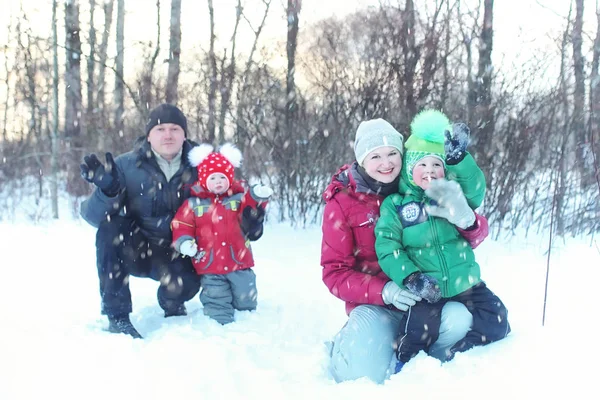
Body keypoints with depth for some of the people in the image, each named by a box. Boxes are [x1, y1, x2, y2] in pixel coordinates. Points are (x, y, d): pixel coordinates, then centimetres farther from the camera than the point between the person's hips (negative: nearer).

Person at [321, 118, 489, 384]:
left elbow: (477, 234, -3)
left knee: (458, 320, -30)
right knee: (367, 374, -26)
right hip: (374, 305, -2)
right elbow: (335, 271, -7)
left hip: (427, 297, 2)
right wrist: (383, 292, -24)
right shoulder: (342, 203, -7)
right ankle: (347, 345, 8)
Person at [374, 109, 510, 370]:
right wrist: (409, 277, -21)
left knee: (495, 319, -9)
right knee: (420, 328, -20)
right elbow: (386, 245, -7)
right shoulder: (395, 205, 0)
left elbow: (476, 189, -13)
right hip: (425, 289, -3)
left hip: (466, 283, 3)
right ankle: (407, 365, 5)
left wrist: (459, 160, -30)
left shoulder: (453, 196, 8)